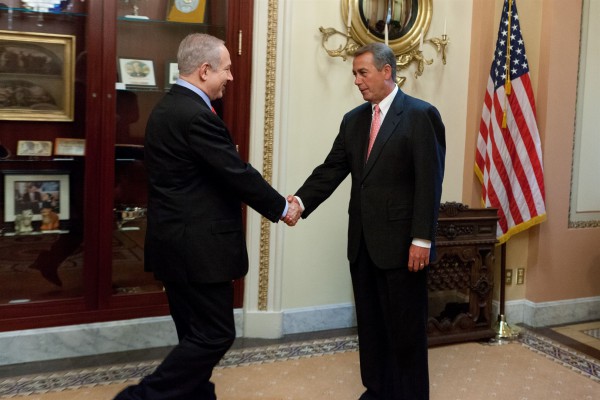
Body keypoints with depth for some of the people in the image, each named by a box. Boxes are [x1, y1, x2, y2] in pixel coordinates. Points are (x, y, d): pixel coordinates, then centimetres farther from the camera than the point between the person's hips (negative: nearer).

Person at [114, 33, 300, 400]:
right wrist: (281, 207, -3)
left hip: (178, 242, 10)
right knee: (215, 335, 0)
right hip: (197, 246, -10)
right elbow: (238, 174, -18)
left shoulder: (169, 106, 12)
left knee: (197, 334, 17)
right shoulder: (197, 115, -19)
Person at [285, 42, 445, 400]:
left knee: (405, 327, 6)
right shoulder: (353, 120, 12)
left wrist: (422, 239, -17)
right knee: (370, 323, 15)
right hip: (363, 242, 6)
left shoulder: (421, 115, -8)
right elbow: (331, 170, 5)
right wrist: (300, 201, -11)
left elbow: (429, 182, -13)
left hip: (401, 243, -6)